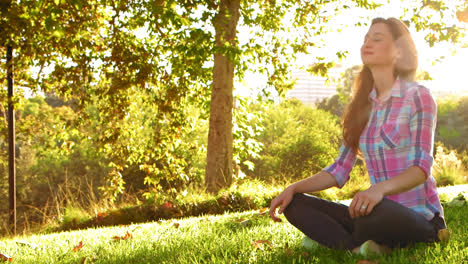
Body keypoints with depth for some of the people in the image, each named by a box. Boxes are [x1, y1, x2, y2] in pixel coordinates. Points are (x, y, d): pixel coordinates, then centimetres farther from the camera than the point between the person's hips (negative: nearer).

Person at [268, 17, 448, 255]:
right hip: (381, 210, 7)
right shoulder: (361, 107, 13)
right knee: (294, 204, -8)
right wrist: (294, 188, -6)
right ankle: (358, 248, -24)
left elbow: (422, 166, -15)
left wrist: (380, 188, -35)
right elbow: (339, 170, 10)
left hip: (420, 217, -6)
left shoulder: (418, 96, -5)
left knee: (378, 211, -41)